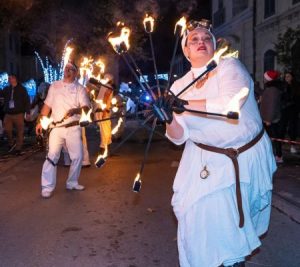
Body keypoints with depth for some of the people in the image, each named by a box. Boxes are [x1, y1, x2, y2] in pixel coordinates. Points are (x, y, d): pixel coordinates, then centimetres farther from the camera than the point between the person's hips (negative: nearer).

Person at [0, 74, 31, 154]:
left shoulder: (21, 89, 0)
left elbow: (27, 101, -2)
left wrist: (27, 112, -7)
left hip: (18, 114, -3)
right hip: (8, 114, 4)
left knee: (20, 131, 0)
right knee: (7, 129, -5)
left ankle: (18, 148, 9)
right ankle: (11, 143, 20)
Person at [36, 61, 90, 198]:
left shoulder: (80, 89, 3)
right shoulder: (54, 86, 9)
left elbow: (86, 108, -8)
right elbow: (47, 105, 12)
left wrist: (75, 110, -28)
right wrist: (41, 122, 6)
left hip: (73, 128, 0)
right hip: (56, 127, 0)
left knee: (77, 156, 3)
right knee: (52, 155, -7)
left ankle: (72, 183, 22)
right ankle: (47, 187, -2)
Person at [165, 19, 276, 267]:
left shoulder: (229, 66, -11)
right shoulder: (179, 86, 0)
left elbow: (231, 104, -30)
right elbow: (179, 136, -3)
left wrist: (183, 104, -30)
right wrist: (168, 118, -25)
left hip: (248, 156, -2)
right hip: (206, 161, 2)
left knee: (237, 219, 13)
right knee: (200, 217, -3)